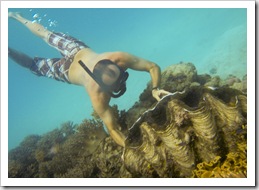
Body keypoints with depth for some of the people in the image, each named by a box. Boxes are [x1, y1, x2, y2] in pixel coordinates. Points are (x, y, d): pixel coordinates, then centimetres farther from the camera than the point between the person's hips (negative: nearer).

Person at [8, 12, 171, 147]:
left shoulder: (120, 58, -42)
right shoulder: (98, 97, -48)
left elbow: (154, 67, -32)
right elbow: (113, 129, -40)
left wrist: (155, 89, -47)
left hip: (80, 50, 4)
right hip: (68, 71, -4)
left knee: (47, 35, 28)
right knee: (35, 65, 25)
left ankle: (17, 17, 49)